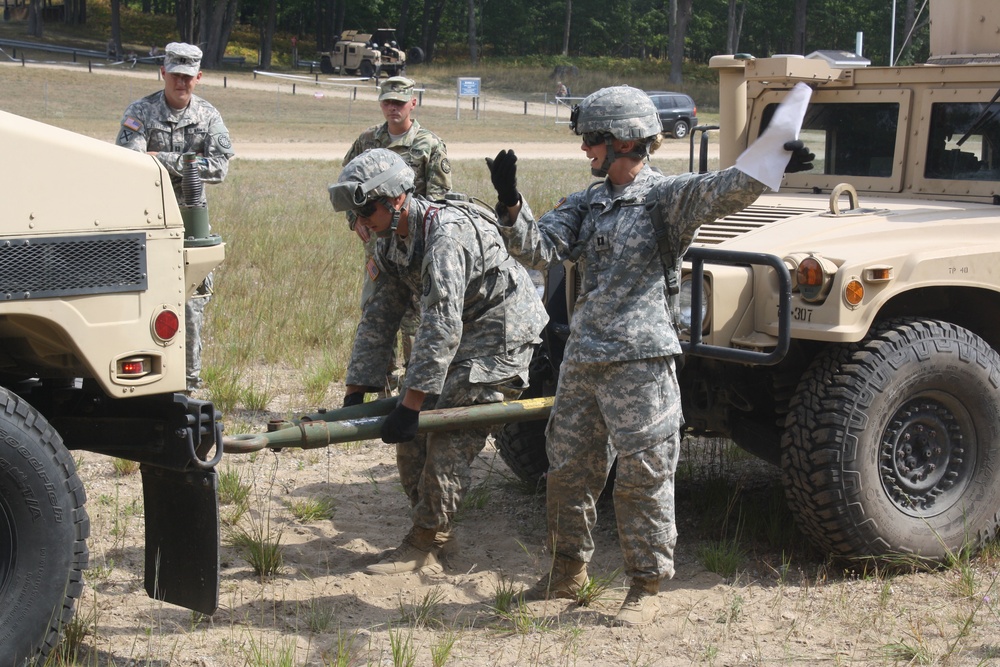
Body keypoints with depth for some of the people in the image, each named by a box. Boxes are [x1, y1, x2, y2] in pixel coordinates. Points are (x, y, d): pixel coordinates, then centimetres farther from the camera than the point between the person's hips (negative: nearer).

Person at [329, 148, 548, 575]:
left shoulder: (446, 233, -30)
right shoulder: (389, 242, -1)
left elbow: (442, 327, -35)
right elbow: (378, 318, 4)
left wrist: (410, 404, -35)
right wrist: (356, 392, -2)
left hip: (500, 335, -9)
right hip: (456, 332, 9)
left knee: (450, 440, -13)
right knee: (412, 433, 4)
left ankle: (423, 549, -6)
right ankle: (432, 532, 15)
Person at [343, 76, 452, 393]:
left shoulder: (430, 145, -4)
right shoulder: (366, 140, 8)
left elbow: (438, 197, -6)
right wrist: (356, 220, 7)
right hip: (375, 240, 5)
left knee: (413, 313, -3)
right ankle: (383, 377, 25)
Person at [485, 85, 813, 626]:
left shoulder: (667, 196, -5)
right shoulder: (585, 204, 14)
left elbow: (723, 192, -19)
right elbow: (538, 250, 4)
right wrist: (510, 206, -11)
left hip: (641, 361, -7)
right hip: (581, 358, 7)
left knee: (643, 477, 0)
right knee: (567, 470, 15)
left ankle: (645, 588, 11)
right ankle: (567, 572, 32)